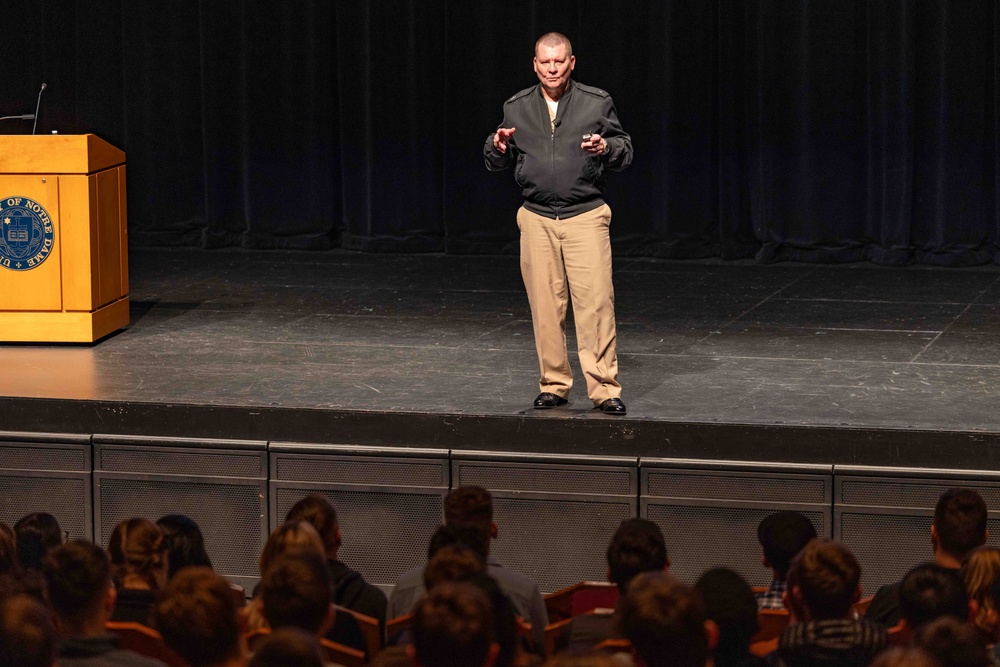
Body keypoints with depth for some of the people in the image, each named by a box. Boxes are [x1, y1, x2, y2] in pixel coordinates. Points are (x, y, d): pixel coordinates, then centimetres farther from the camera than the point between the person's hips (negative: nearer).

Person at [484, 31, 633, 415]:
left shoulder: (597, 102, 3)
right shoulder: (516, 108, 8)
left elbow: (626, 153, 5)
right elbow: (496, 164, 16)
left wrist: (606, 147, -17)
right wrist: (498, 147, -7)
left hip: (586, 215, -2)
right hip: (537, 220, 2)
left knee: (595, 303, -9)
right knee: (545, 307, 3)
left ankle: (604, 389, -5)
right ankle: (553, 386, 12)